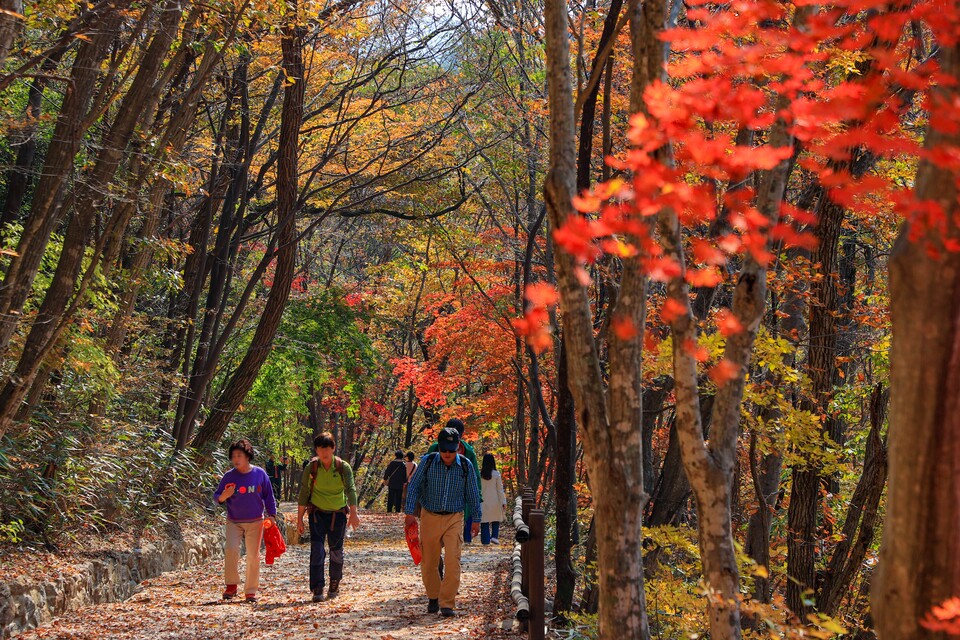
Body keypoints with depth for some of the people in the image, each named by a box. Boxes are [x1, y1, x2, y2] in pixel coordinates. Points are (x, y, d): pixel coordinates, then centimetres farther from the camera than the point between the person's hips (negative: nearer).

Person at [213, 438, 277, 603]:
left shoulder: (260, 474, -1)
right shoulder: (229, 476, -2)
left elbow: (268, 496, 7)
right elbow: (217, 497, 1)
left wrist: (271, 515, 2)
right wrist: (223, 496, -21)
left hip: (255, 522, 1)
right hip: (233, 522, 0)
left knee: (253, 556, 3)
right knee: (231, 549, -19)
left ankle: (251, 591, 12)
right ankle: (231, 585, -5)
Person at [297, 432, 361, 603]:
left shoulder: (343, 467, -5)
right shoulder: (311, 468, -3)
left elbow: (350, 489, -15)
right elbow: (304, 494, 2)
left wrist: (353, 513, -28)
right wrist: (299, 519, 0)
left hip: (338, 514, 0)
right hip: (317, 513, 0)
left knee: (336, 552, 8)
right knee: (317, 551, -11)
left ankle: (334, 586, 27)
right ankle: (317, 590, -10)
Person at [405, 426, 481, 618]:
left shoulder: (465, 466, -2)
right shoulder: (428, 462, -5)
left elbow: (473, 494, 8)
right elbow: (414, 486, -2)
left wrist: (476, 519, 10)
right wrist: (410, 512, -10)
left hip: (454, 518, -1)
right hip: (430, 517, 1)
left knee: (453, 561, -13)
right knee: (429, 563, 7)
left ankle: (447, 604, -8)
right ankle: (433, 598, 28)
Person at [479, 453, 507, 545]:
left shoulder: (479, 474, -6)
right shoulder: (496, 474, -8)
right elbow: (500, 489, -5)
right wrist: (503, 502, 0)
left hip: (483, 501, 0)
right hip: (494, 501, 0)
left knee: (484, 522, 6)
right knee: (496, 520, 14)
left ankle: (485, 540, 4)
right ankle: (494, 536, -4)